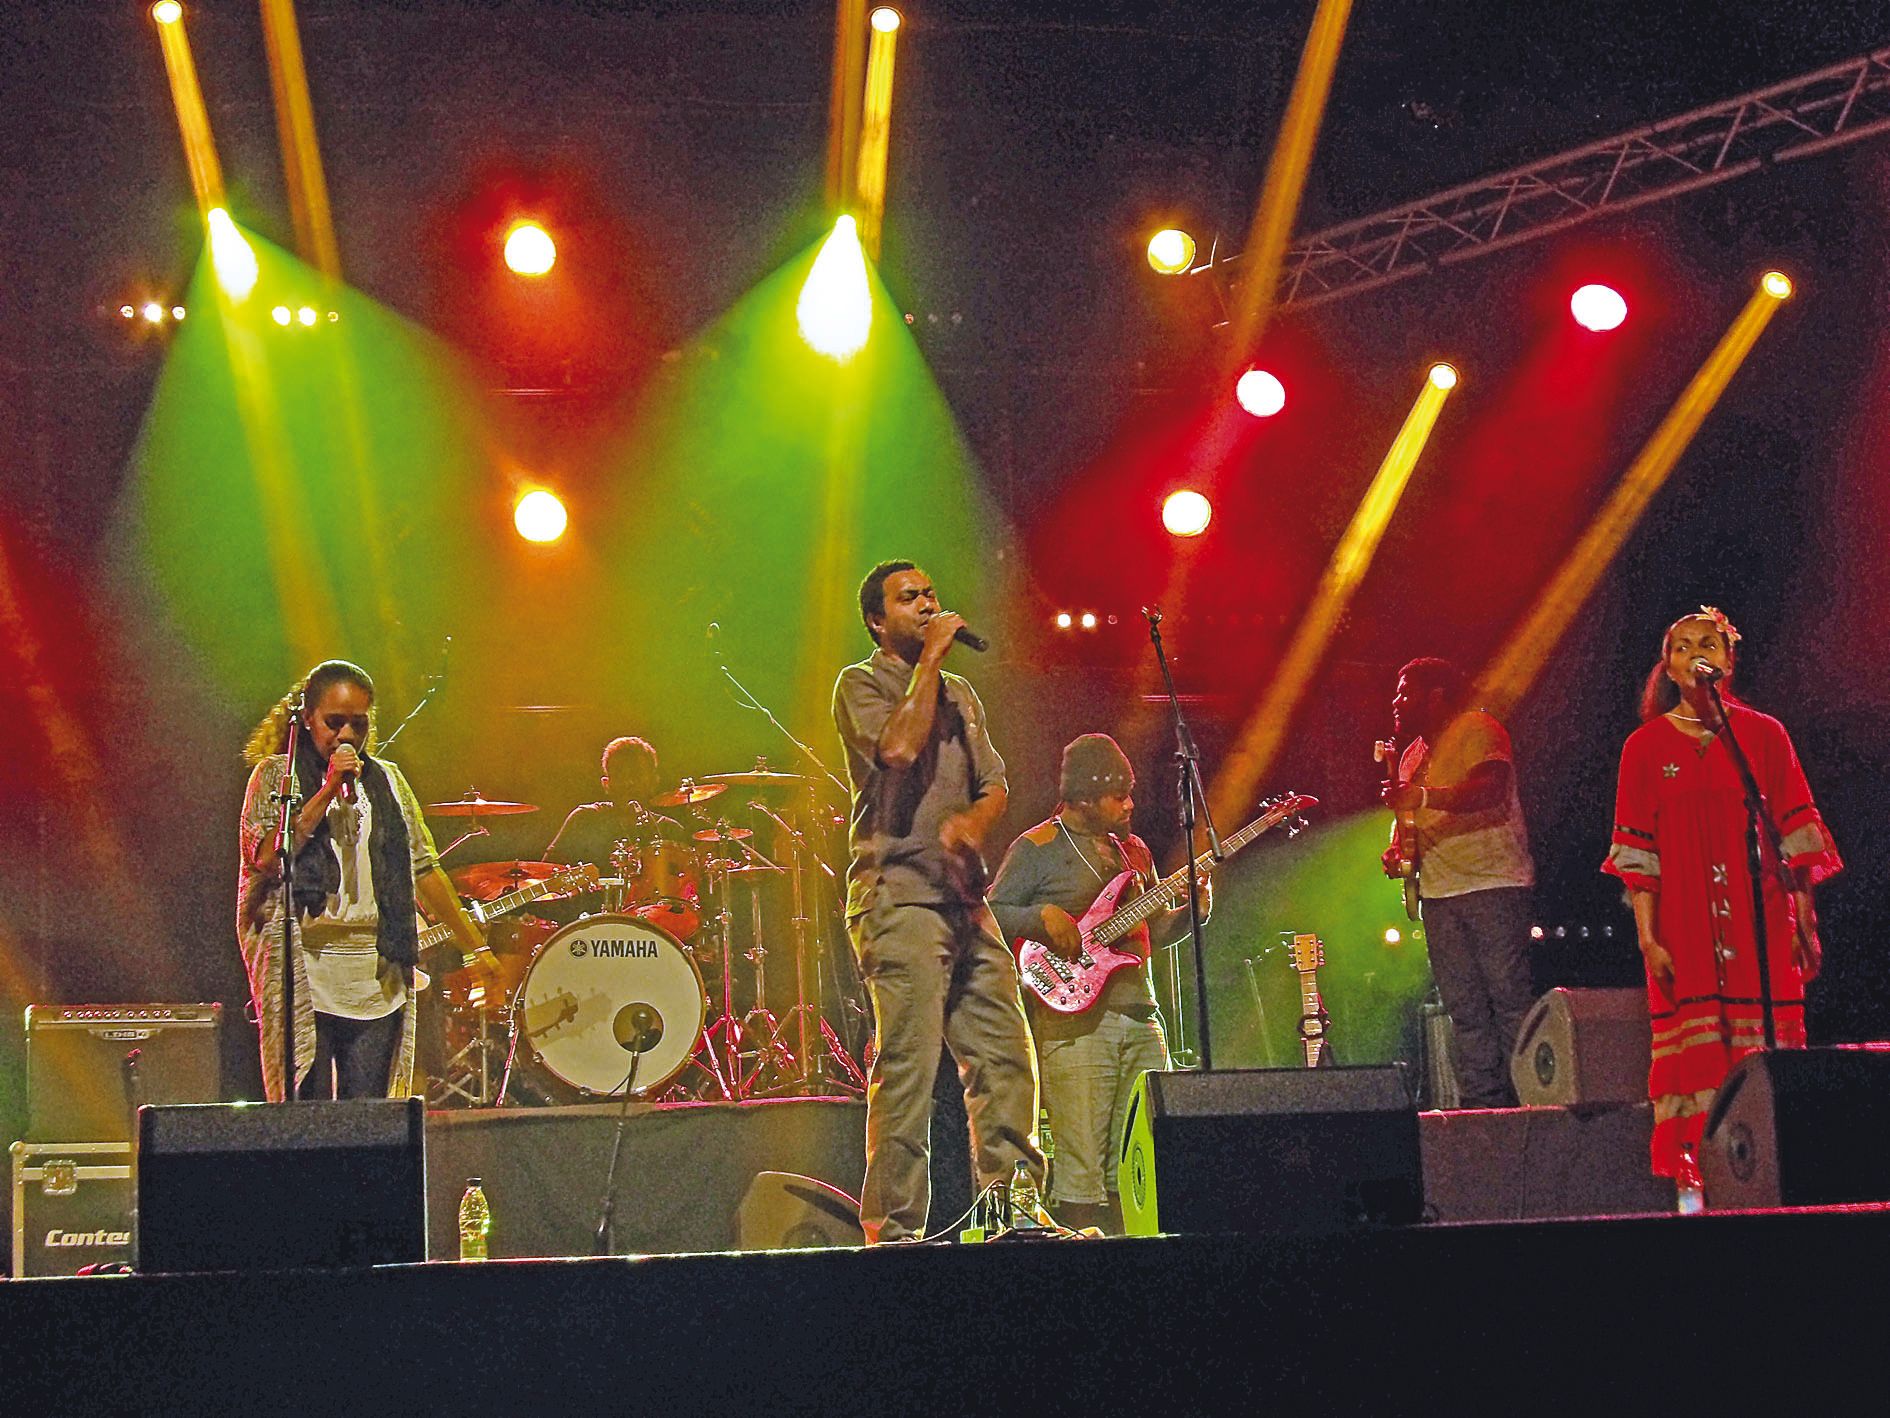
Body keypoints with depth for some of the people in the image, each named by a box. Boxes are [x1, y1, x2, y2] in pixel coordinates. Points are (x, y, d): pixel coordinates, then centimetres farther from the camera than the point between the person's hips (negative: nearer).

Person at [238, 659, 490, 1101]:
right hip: (302, 973, -3)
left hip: (378, 978, 3)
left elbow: (424, 870, 17)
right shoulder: (275, 774, 6)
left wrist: (475, 947, 14)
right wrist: (329, 791, -10)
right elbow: (266, 857, -9)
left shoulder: (387, 781, 16)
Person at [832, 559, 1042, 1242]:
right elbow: (897, 749, -17)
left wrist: (973, 820, -4)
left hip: (964, 898, 7)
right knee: (907, 1064, -12)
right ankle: (893, 1229, -8)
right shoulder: (861, 684, 2)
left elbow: (995, 785, 19)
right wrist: (931, 660, -9)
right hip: (898, 896, -7)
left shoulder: (960, 695, 22)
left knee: (1005, 1056, 3)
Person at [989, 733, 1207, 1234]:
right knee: (1083, 1165, -9)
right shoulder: (1037, 848, 0)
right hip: (1075, 1019, -7)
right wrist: (1043, 916, -17)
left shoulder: (1133, 850, 20)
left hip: (1140, 1016, 7)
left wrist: (1193, 912, 5)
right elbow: (992, 914, -3)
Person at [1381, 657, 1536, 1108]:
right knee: (1465, 1011, 4)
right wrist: (1397, 850, 9)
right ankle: (1482, 1107, 5)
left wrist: (1425, 797, -33)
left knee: (1509, 999, -10)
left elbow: (1492, 790, -20)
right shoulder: (1412, 756, 22)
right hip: (1439, 893, 8)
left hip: (1492, 884, -8)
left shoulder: (1478, 729, -4)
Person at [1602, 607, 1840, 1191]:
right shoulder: (1646, 747, 7)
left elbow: (1794, 833, 6)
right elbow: (1638, 851, 3)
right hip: (1684, 924, 0)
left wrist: (1805, 923, 0)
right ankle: (1691, 1181, -5)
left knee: (1766, 1045, -5)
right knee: (1694, 1049, -6)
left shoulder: (1764, 734, 7)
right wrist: (1647, 937, -5)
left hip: (1761, 918, 0)